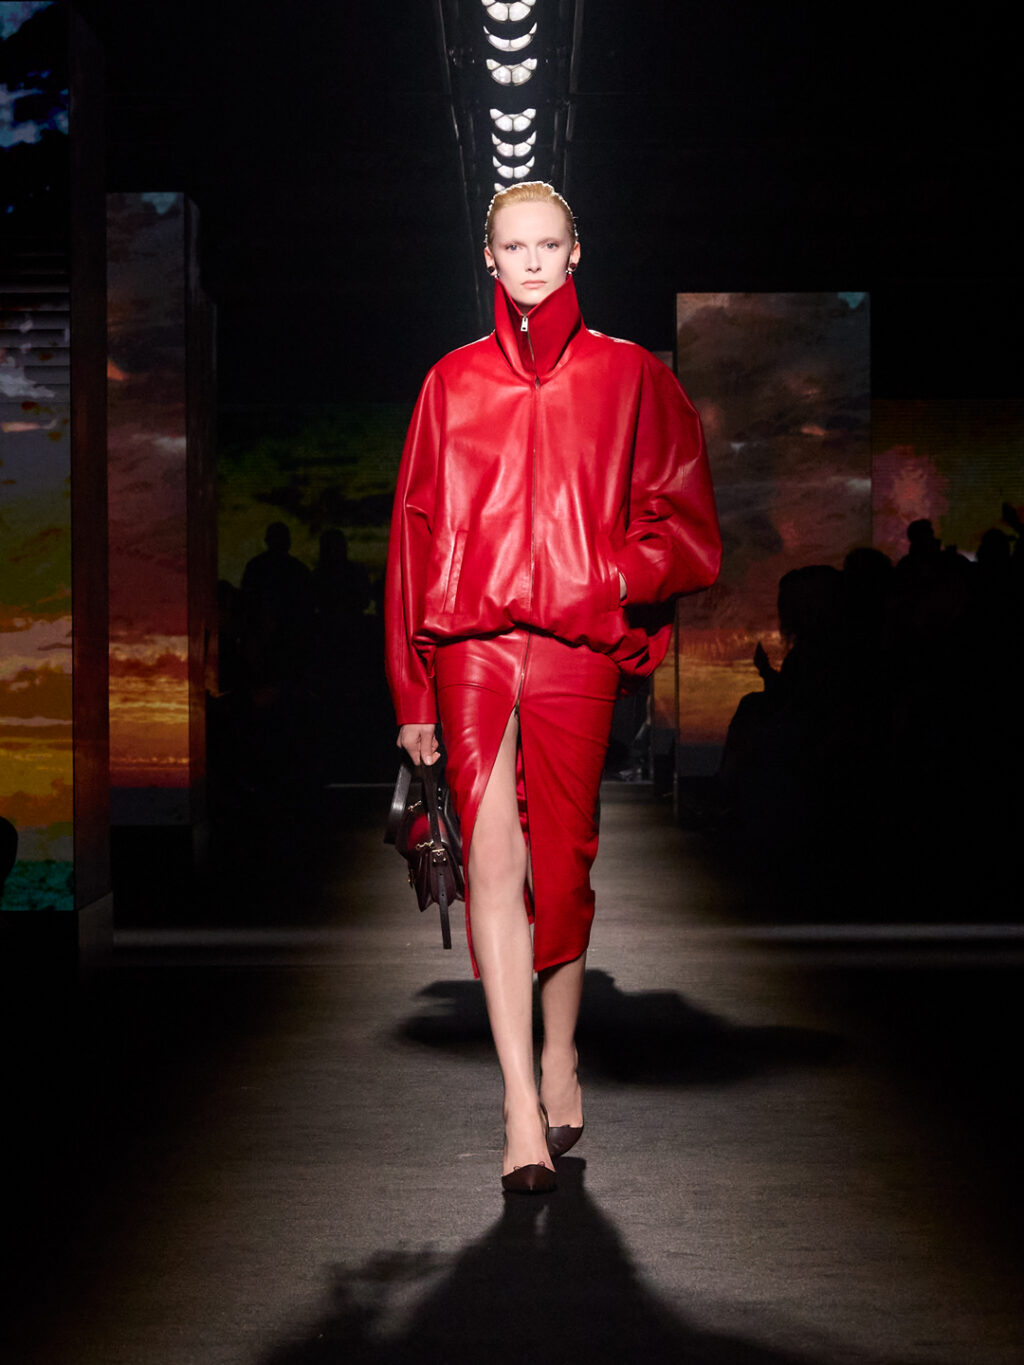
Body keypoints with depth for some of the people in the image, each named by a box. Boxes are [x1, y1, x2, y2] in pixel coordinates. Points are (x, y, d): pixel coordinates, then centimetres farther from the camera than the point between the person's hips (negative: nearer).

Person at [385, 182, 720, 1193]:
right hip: (470, 644, 0)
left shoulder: (627, 377, 9)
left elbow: (684, 523, 11)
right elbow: (414, 538, 12)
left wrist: (616, 577, -9)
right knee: (493, 855, -11)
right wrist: (413, 693, 8)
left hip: (577, 646, 0)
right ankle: (521, 1106, -13)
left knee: (562, 860, 5)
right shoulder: (452, 383, 12)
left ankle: (560, 1055, 28)